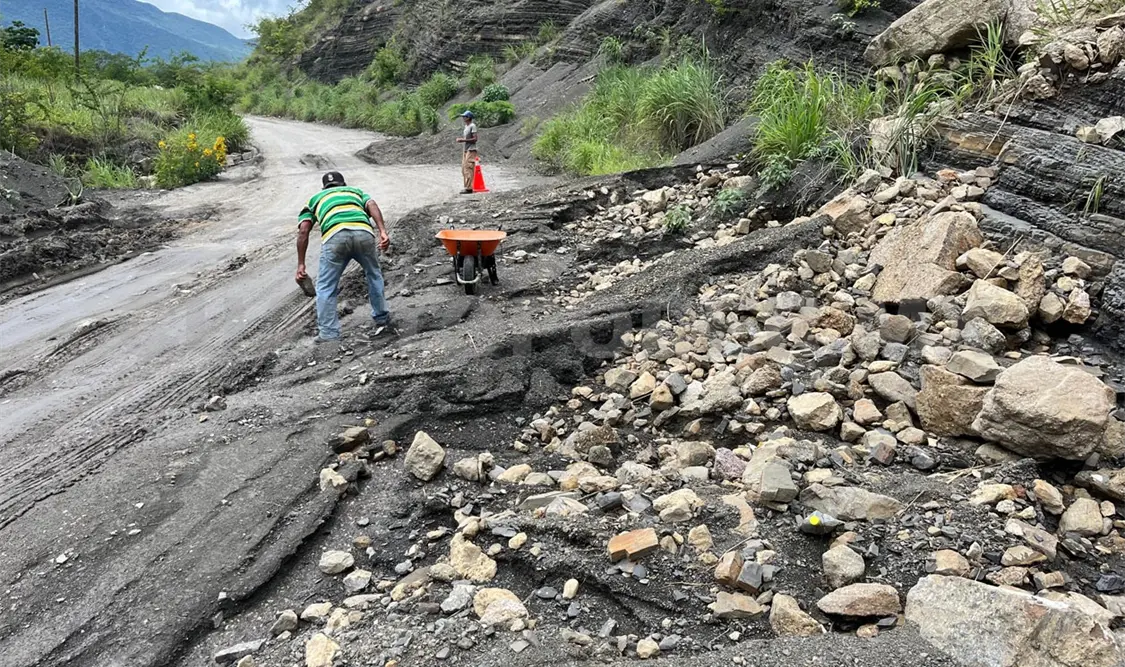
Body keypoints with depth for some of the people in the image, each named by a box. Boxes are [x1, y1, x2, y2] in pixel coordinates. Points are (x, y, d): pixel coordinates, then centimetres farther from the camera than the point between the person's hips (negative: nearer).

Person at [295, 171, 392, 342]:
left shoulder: (315, 198, 35)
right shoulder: (356, 191, 38)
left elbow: (303, 230, 18)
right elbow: (371, 205, 13)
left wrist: (301, 264, 17)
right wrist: (383, 231, -1)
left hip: (335, 236, -2)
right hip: (363, 232, 2)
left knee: (326, 288, 13)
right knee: (374, 276, 27)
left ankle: (329, 335, 12)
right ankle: (381, 320, 36)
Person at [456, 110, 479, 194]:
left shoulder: (472, 126, -10)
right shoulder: (466, 126, 17)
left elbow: (475, 139, -16)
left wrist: (463, 140, -17)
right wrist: (460, 139, 6)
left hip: (471, 150, -10)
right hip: (466, 150, 10)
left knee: (468, 169, -12)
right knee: (464, 169, 10)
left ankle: (469, 188, -11)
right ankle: (467, 187, 16)